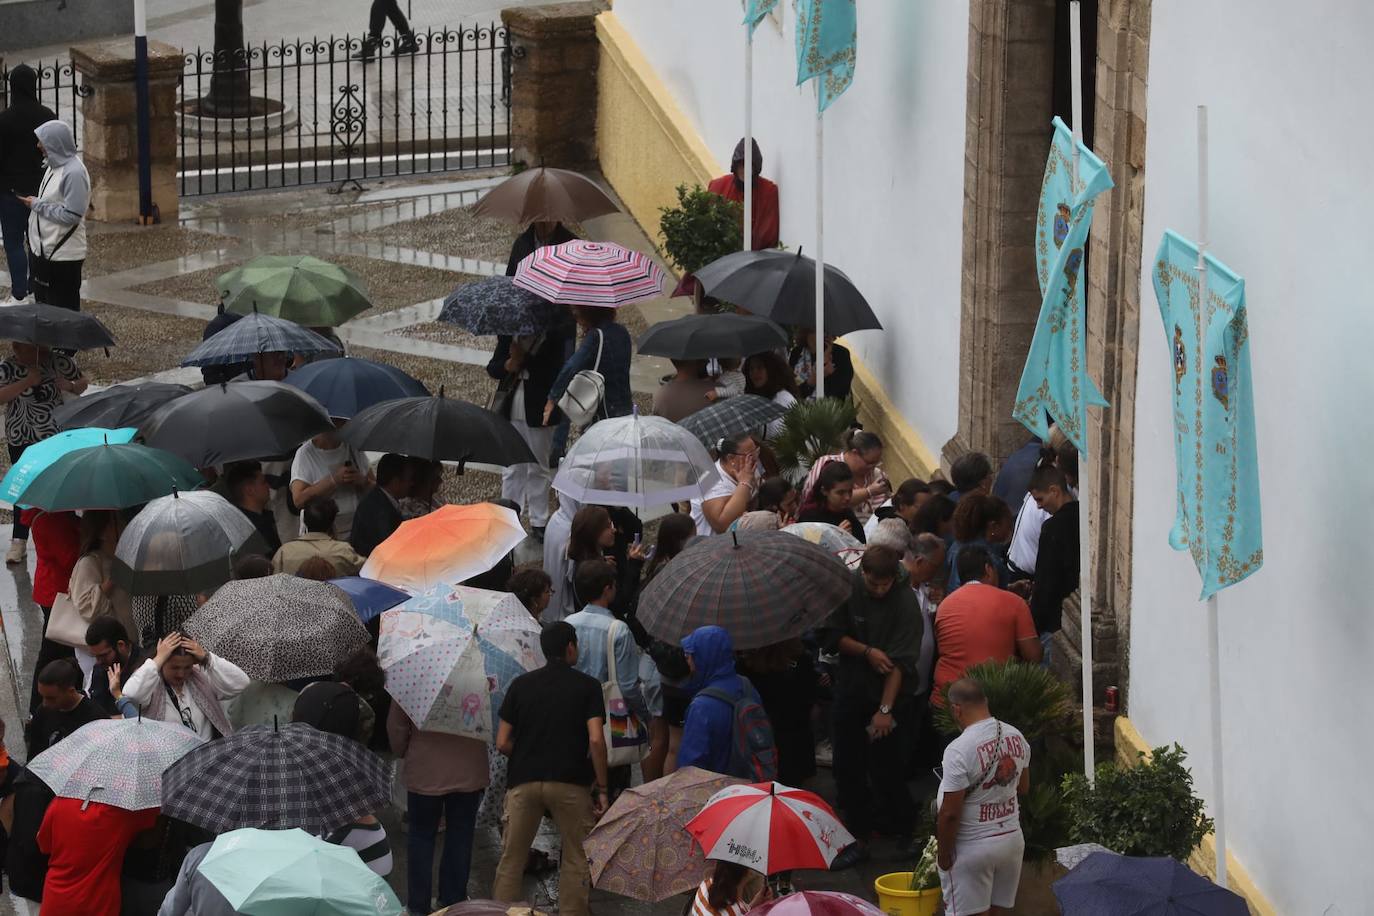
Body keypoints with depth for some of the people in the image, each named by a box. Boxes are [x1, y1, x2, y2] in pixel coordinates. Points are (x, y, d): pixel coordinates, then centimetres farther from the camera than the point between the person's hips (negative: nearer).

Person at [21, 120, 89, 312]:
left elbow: (71, 216, -22)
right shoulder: (55, 166, 9)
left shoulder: (74, 173, -20)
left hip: (63, 257, -10)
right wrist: (35, 202, 4)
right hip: (43, 251, 10)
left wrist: (37, 205, -15)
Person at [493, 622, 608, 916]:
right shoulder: (587, 686, -1)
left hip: (524, 781, 2)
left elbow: (502, 743, 3)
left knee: (511, 859, 10)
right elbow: (596, 740, -11)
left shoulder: (521, 685, 6)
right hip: (571, 782, -2)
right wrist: (602, 789, -5)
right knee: (576, 860, 10)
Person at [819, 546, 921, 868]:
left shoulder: (905, 601, -15)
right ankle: (857, 834, 13)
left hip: (888, 693, -4)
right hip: (850, 690, 4)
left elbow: (900, 661, -18)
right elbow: (832, 636, 1)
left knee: (885, 768, -4)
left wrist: (886, 709, -21)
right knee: (847, 765, 3)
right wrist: (867, 652, -14)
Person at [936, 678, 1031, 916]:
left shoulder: (959, 751, -24)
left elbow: (950, 813, -21)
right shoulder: (1016, 737, -1)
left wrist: (943, 855, -9)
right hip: (1013, 838, 7)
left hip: (972, 849, -7)